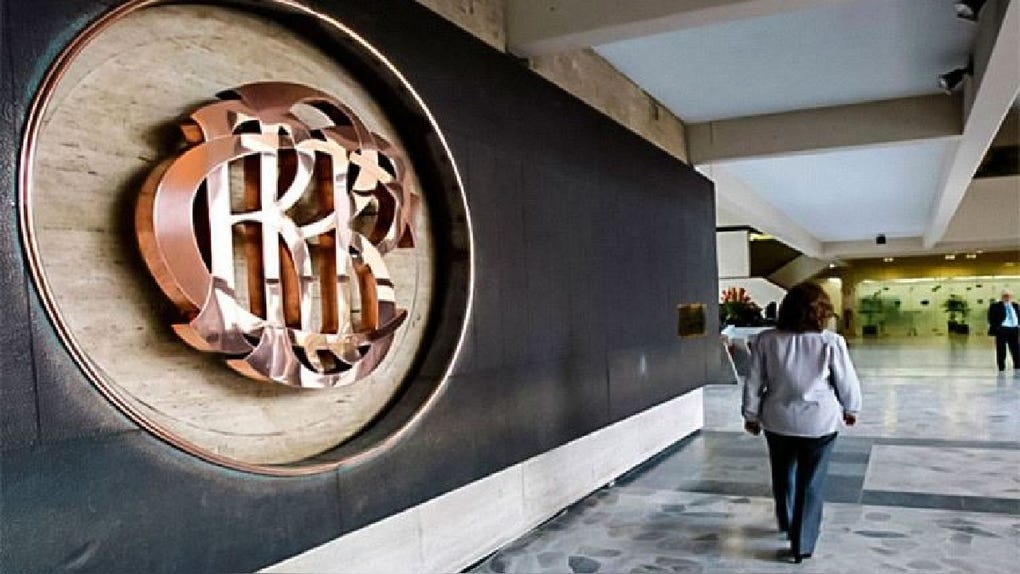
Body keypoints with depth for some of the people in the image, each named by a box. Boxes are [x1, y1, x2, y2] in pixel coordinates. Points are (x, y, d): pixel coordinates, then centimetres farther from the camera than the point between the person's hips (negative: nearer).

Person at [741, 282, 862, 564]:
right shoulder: (831, 342, -15)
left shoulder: (766, 340, -9)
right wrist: (851, 409, 14)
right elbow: (847, 382, -5)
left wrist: (751, 414, 11)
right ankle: (802, 545, 14)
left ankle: (787, 524, 43)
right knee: (811, 484, 9)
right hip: (819, 422, -3)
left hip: (778, 420, 3)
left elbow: (754, 383, -2)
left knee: (782, 475, 23)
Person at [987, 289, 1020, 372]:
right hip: (1001, 330, -5)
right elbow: (991, 319, -5)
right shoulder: (995, 306, -2)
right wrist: (996, 328, -15)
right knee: (1001, 352, 0)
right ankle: (1001, 368, 6)